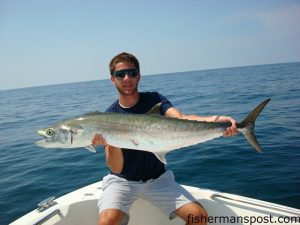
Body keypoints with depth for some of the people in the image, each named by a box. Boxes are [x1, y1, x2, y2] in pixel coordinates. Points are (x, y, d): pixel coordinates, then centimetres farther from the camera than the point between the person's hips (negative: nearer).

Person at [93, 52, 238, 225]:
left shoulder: (154, 99, -5)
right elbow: (116, 168, -15)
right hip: (123, 180, -1)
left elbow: (181, 119, -26)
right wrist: (112, 143, -35)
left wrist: (213, 120, -45)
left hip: (157, 178, 2)